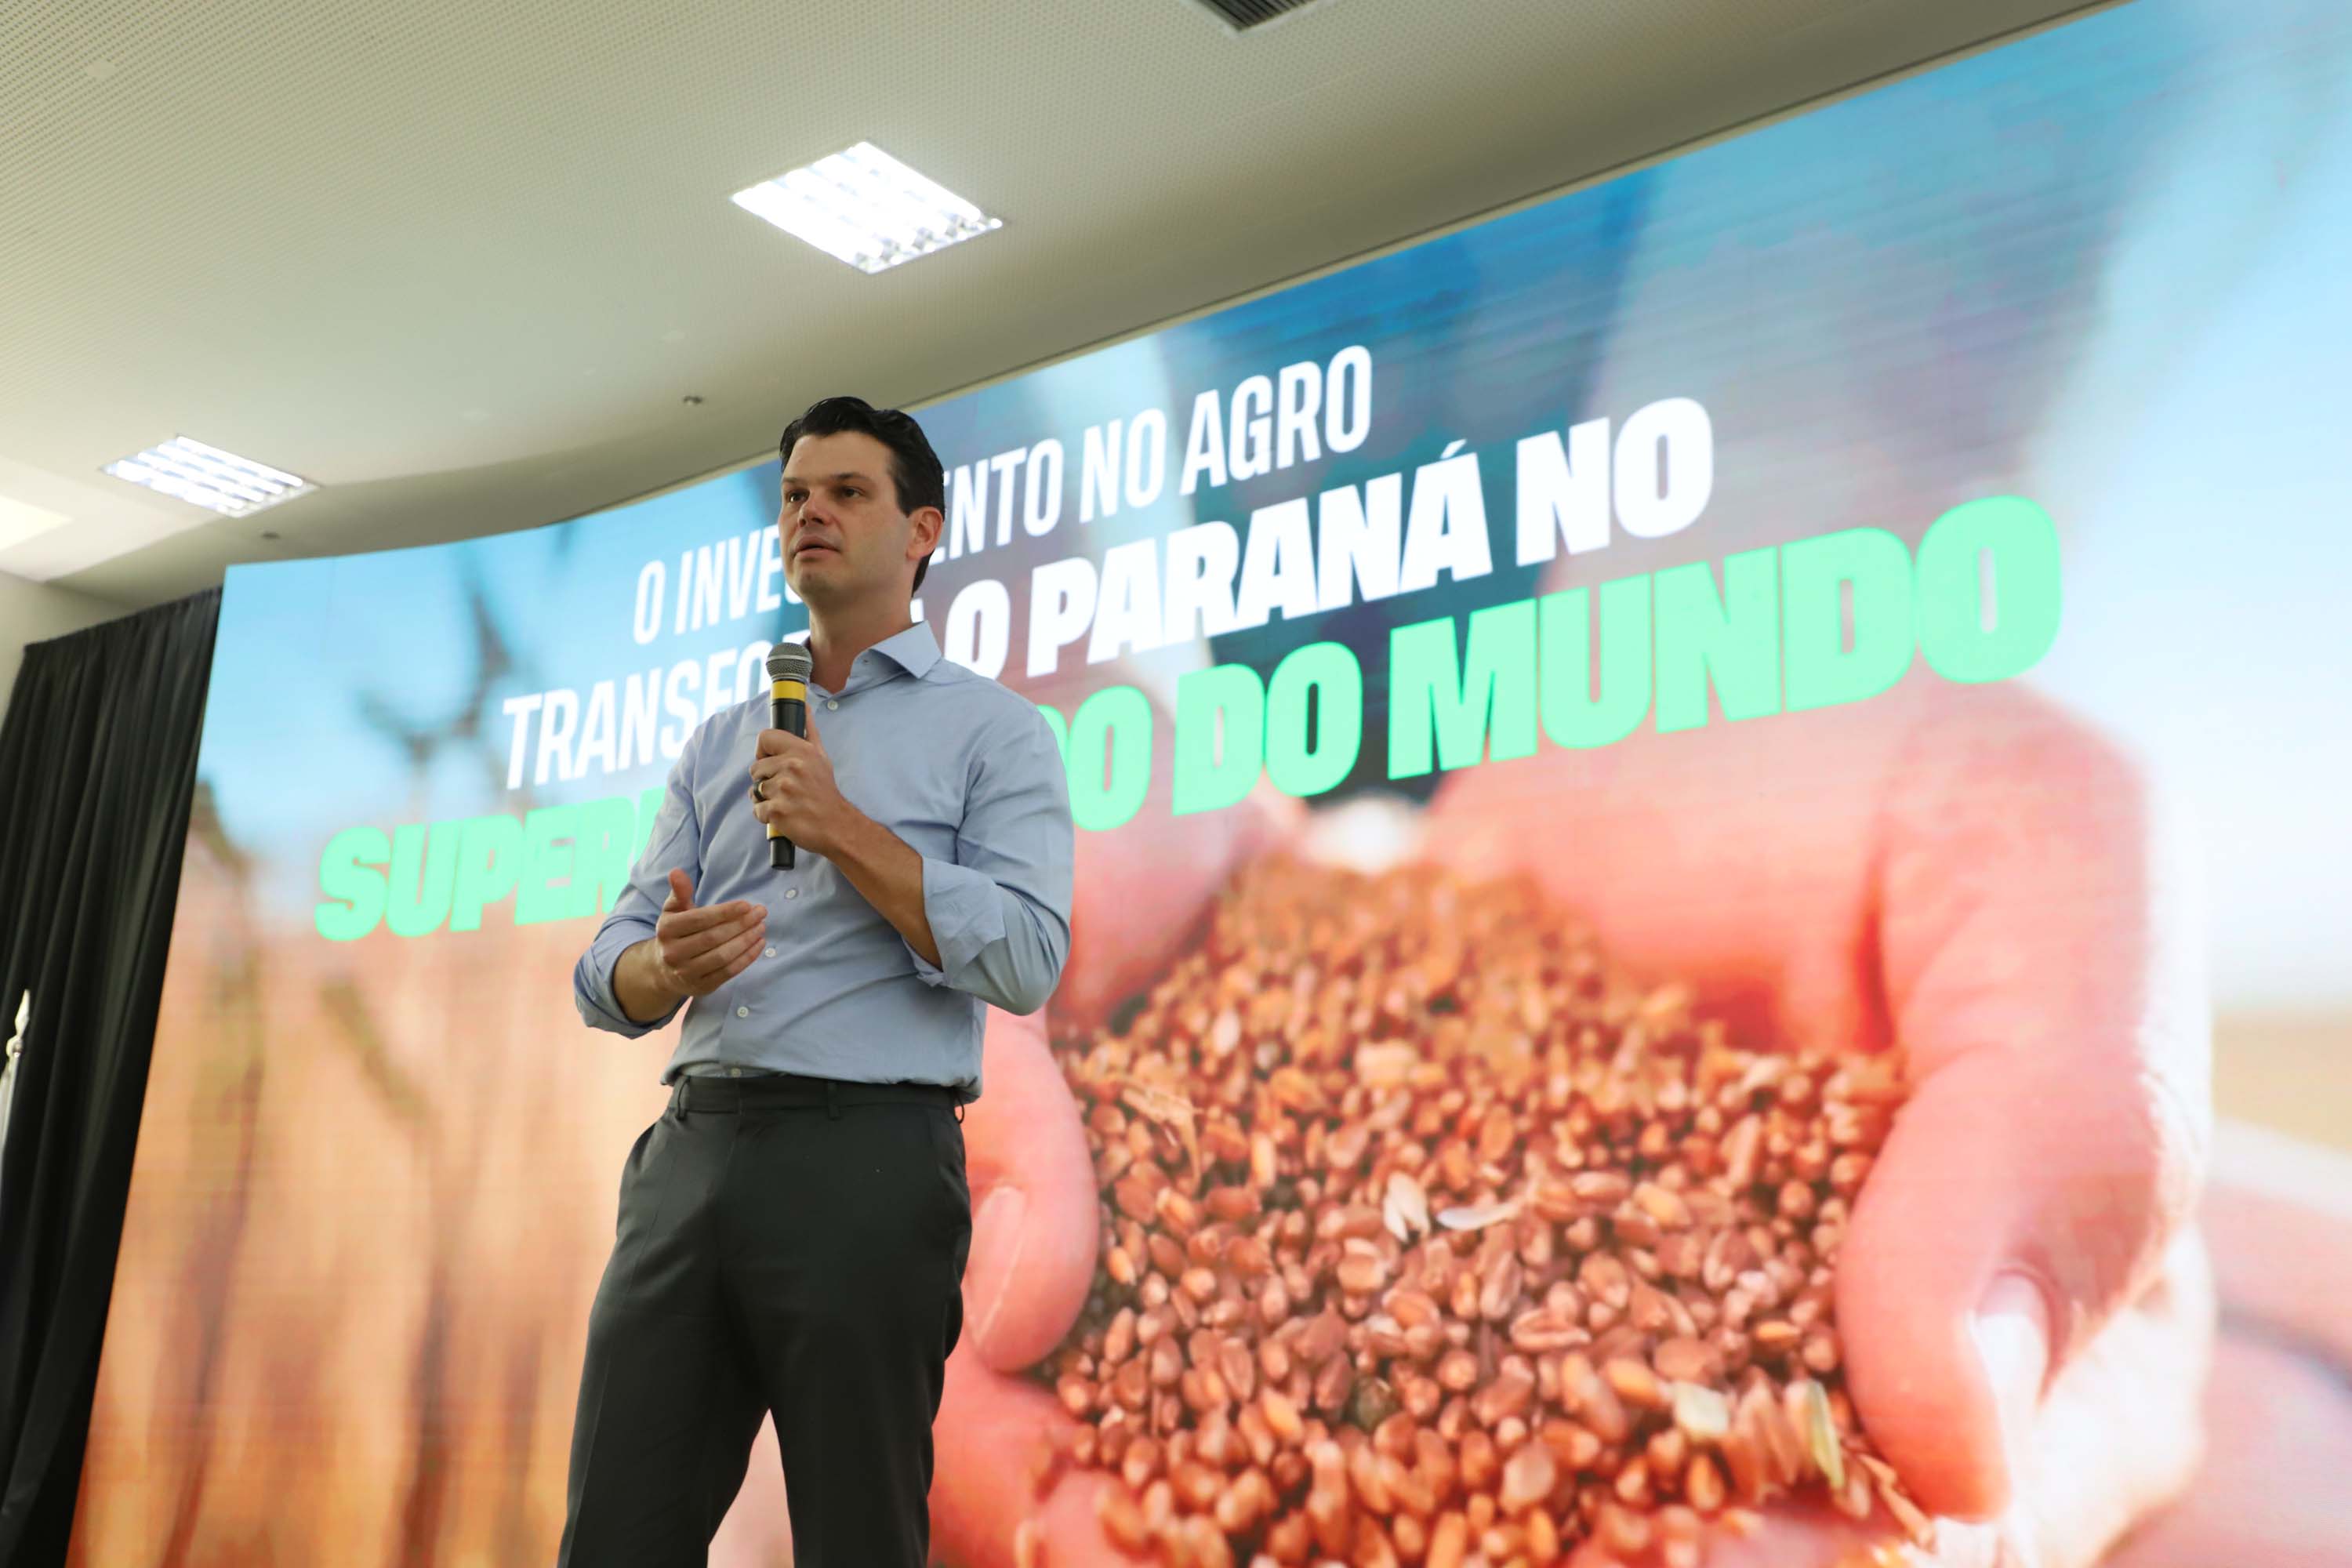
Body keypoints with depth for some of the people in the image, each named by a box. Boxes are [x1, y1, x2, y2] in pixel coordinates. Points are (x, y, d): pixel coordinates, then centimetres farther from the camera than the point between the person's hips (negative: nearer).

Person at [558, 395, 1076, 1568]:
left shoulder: (994, 730, 5)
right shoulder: (719, 742, 20)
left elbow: (1025, 960, -10)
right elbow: (606, 974, 13)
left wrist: (844, 828, -11)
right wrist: (667, 964, -11)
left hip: (867, 1161, -4)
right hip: (692, 1151, 5)